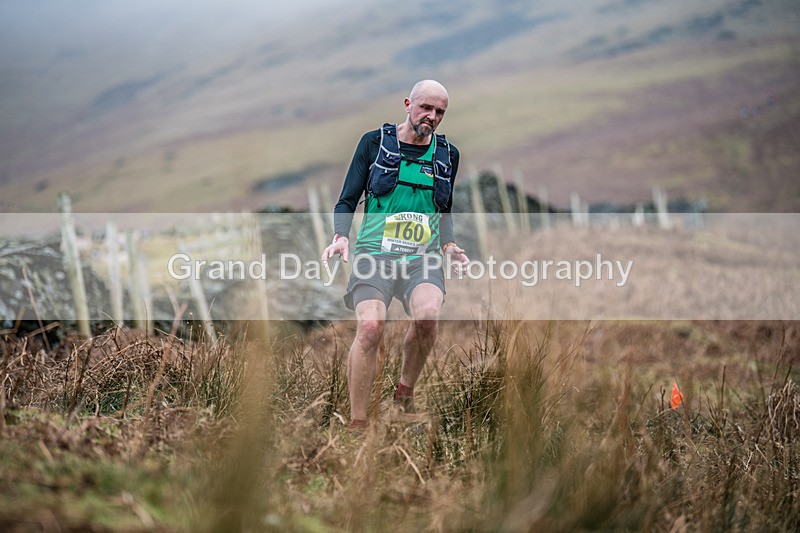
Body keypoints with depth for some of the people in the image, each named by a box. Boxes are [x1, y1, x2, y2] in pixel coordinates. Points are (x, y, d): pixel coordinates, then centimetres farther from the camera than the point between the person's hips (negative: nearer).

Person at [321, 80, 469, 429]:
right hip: (375, 252, -2)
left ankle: (405, 391, -3)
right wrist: (341, 237, -10)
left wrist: (449, 245, 10)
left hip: (423, 256, 2)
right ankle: (357, 422, -15)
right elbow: (347, 201, 8)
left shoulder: (447, 154, 16)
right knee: (370, 327, -25)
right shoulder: (374, 142, 6)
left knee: (428, 315, -29)